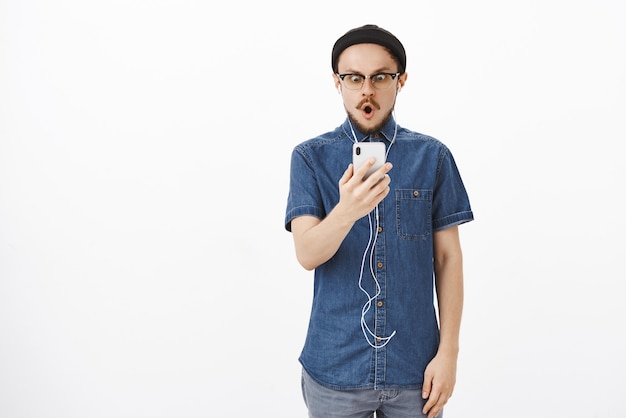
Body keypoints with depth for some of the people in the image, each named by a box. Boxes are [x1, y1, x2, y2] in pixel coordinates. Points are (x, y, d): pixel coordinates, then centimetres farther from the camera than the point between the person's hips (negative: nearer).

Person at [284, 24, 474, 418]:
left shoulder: (433, 156, -1)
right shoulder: (310, 157, -3)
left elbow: (448, 257, 0)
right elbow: (307, 254, -14)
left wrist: (449, 351, -4)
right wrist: (346, 211, -34)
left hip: (415, 367, 1)